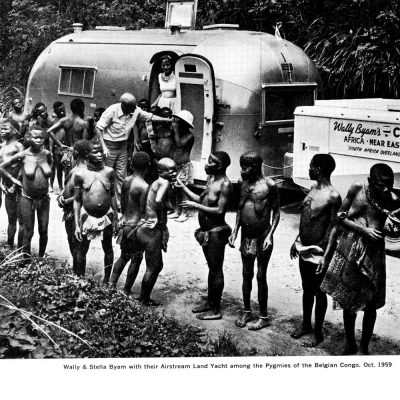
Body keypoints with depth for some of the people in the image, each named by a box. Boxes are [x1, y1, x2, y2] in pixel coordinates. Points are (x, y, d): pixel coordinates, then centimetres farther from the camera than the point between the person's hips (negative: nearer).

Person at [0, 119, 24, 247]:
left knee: (21, 219, -3)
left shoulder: (18, 146, -6)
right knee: (11, 219, 13)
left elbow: (22, 168, -12)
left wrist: (15, 186, -14)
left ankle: (20, 248, 1)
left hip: (18, 184, -7)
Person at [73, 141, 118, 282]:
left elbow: (113, 195, 7)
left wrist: (115, 218, 8)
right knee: (81, 250, 9)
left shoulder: (109, 171, -2)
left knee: (108, 249, 13)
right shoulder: (80, 174, -7)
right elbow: (77, 200, -2)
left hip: (106, 216, 2)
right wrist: (77, 225, -4)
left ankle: (107, 280, 30)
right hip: (87, 216, -2)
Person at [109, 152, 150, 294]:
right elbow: (143, 213, -18)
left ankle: (111, 285, 18)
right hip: (135, 226, -7)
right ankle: (126, 292, 14)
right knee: (136, 260, 8)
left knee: (124, 256, 22)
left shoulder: (126, 181, 2)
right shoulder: (144, 186, -20)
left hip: (124, 223, 7)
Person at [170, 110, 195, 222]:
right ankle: (178, 211, 19)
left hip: (184, 166, -7)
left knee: (183, 189, -4)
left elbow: (179, 144, -21)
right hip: (175, 165, 7)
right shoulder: (178, 133, 11)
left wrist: (176, 130, -15)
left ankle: (184, 213, 3)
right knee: (176, 189, 10)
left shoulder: (189, 136, -9)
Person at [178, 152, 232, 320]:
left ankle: (216, 310, 9)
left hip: (216, 233, -9)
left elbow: (220, 211, -24)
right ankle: (209, 302, 31)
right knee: (211, 268, 19)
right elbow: (200, 199, 16)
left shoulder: (225, 185, -18)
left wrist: (195, 206, -21)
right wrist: (182, 186, 10)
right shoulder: (211, 180, 10)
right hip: (206, 232, 9)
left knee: (216, 270, 0)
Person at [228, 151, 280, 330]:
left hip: (262, 237, -5)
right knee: (246, 275, 13)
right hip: (246, 236, 5)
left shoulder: (269, 185, -13)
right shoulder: (242, 183, 3)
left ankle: (264, 316, 15)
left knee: (260, 276, 2)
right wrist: (235, 231, 6)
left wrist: (270, 235, -16)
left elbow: (276, 213, -7)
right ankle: (246, 312, 27)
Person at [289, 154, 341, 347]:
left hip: (317, 252, -8)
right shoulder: (313, 190, 7)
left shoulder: (332, 197, -18)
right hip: (303, 249, 8)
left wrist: (323, 255, -19)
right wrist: (297, 242, 17)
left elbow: (332, 228, -17)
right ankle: (306, 325, 34)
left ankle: (318, 333, 17)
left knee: (318, 293, 5)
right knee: (306, 289, 19)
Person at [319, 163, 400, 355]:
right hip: (348, 251, 1)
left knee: (370, 303, 5)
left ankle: (364, 348, 22)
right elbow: (340, 218, -1)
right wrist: (363, 229, -12)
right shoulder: (356, 189, -6)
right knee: (347, 301, 12)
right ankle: (350, 344, 30)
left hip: (372, 254, -1)